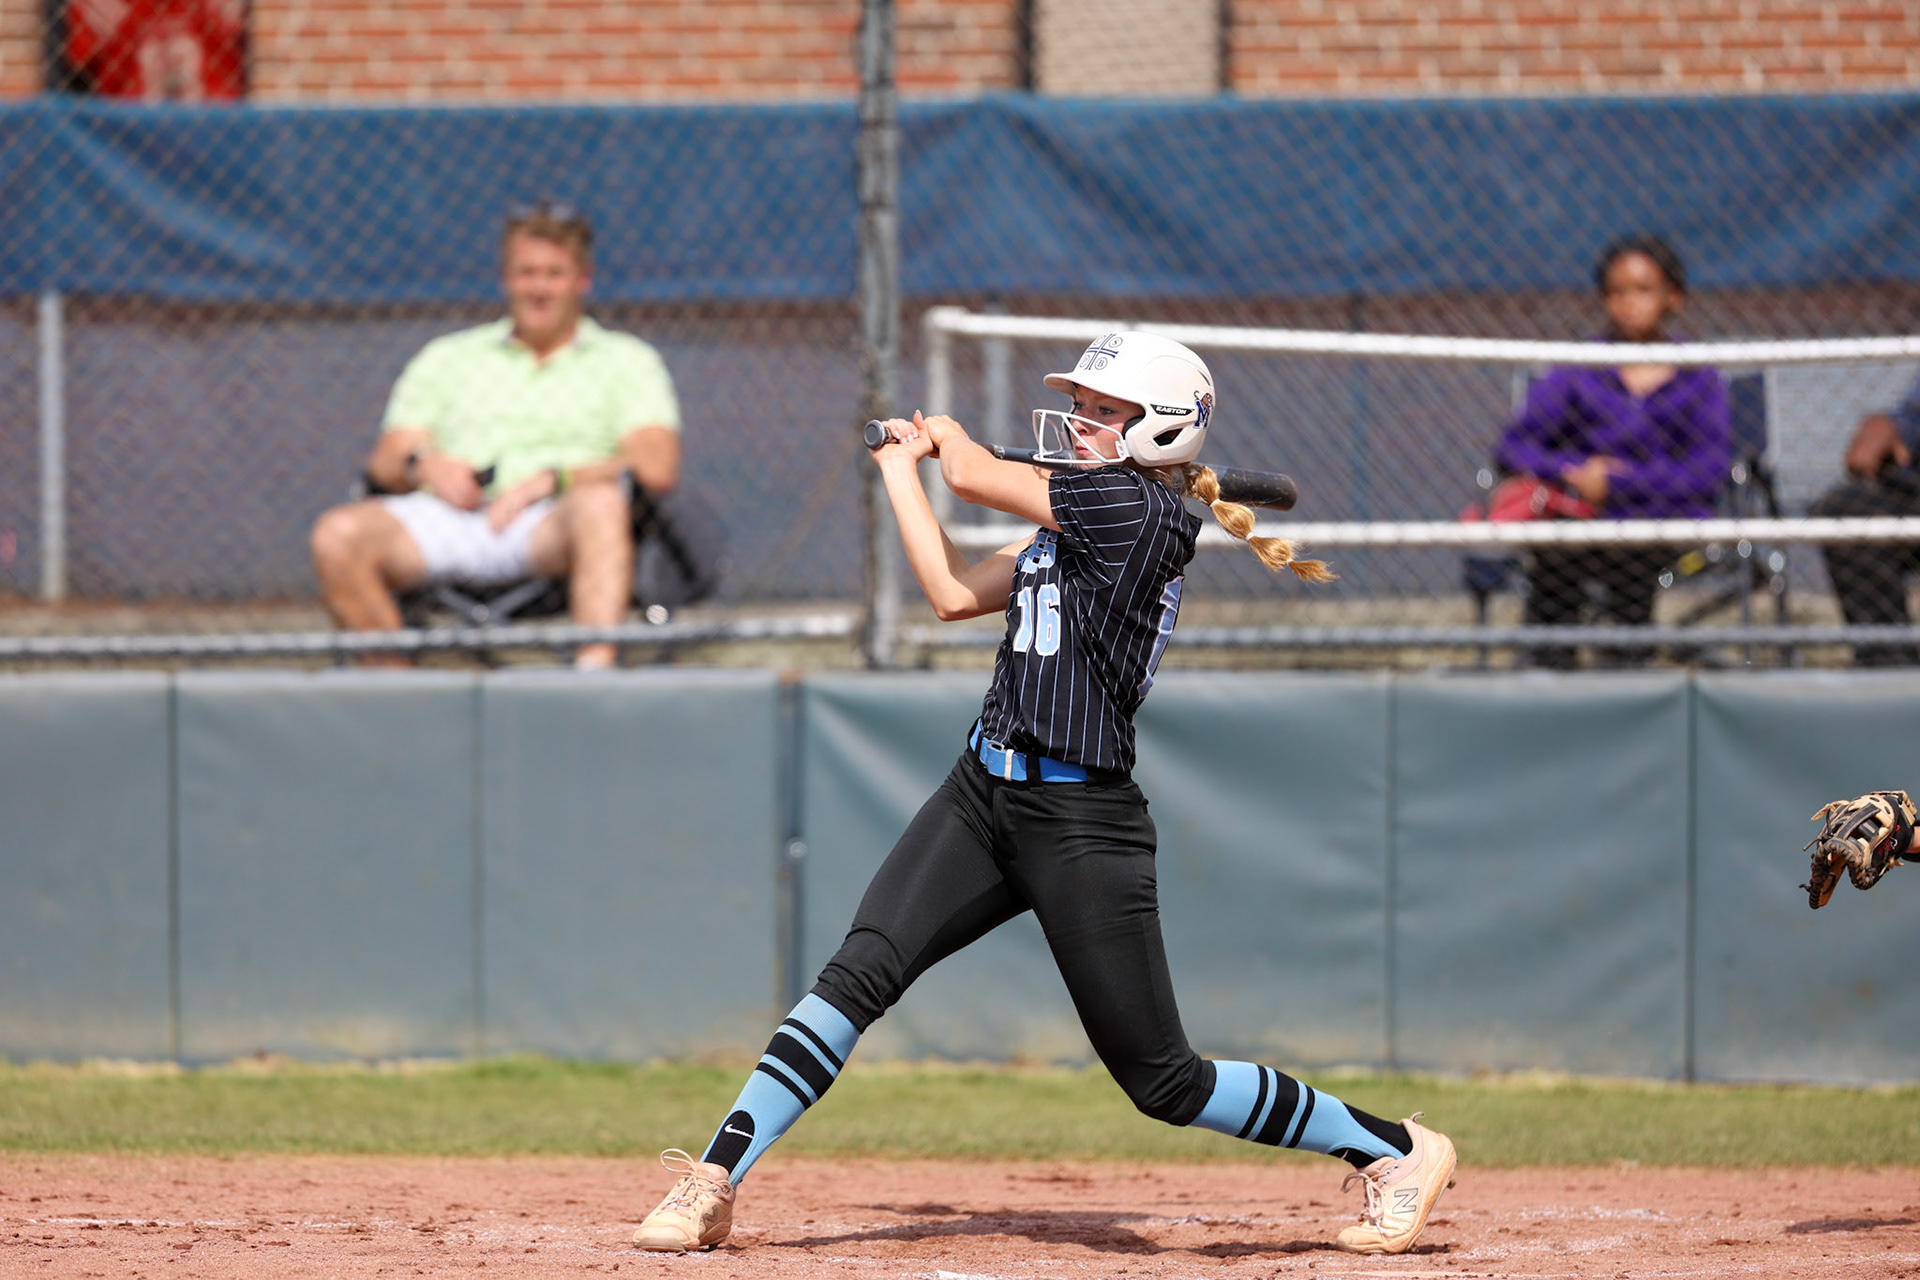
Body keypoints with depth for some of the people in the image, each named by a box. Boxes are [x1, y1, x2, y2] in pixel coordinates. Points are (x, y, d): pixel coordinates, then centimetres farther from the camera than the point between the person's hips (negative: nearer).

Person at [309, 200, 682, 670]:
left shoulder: (625, 359, 20)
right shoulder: (446, 357, 28)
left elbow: (657, 468, 3)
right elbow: (384, 462, 18)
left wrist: (555, 478, -11)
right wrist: (421, 464, -7)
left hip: (549, 525, -3)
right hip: (447, 518, 3)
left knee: (601, 504, -39)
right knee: (337, 535, -28)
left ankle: (595, 670, -54)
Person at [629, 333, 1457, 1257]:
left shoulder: (1139, 507, -14)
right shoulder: (1075, 521, 15)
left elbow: (974, 476, -7)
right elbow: (954, 594, 15)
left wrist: (948, 437, 17)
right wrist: (901, 469, 21)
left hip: (1082, 826, -8)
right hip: (985, 797, 8)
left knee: (1162, 1080, -2)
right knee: (857, 975, -9)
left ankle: (1397, 1149, 13)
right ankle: (714, 1182, -12)